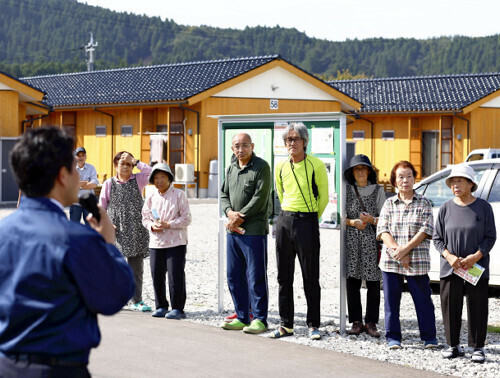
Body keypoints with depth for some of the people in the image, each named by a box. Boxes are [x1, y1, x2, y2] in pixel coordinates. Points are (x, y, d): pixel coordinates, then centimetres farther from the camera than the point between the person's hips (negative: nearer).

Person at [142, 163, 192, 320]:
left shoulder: (179, 195, -2)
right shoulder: (151, 198, 11)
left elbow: (186, 218, -5)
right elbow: (145, 218, 15)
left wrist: (168, 224, -15)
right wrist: (152, 226, -6)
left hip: (176, 242, -4)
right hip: (156, 242, 4)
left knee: (175, 276, -6)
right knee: (157, 276, 6)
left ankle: (178, 308, 2)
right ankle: (161, 307, 19)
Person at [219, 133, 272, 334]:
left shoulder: (261, 167, -7)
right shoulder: (231, 169, 16)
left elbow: (260, 198, -14)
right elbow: (224, 195, 17)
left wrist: (240, 218, -12)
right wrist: (230, 213, -4)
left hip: (254, 230, -8)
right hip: (233, 230, 8)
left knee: (256, 276, -4)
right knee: (234, 276, 10)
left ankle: (260, 319, 2)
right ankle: (243, 318, 19)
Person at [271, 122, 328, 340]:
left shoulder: (316, 166, -6)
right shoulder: (280, 167, 7)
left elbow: (324, 197, 3)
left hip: (307, 221, -4)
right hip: (284, 220, 5)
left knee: (310, 277, 0)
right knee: (284, 275, 6)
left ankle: (313, 325, 9)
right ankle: (286, 324, 13)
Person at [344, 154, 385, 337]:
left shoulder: (378, 190, 5)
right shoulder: (348, 190, 9)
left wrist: (372, 219, -15)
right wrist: (353, 222, -9)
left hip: (372, 239, -1)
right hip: (352, 240, 1)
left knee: (373, 282, -2)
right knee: (353, 280, -1)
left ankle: (371, 322, 4)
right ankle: (356, 322, 5)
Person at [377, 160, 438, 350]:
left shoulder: (423, 203, 4)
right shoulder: (389, 204, 10)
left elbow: (425, 230, -5)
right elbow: (382, 230, 2)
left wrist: (405, 249, -14)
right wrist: (397, 251, -13)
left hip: (417, 261, -2)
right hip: (390, 260, 2)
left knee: (423, 299, -1)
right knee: (391, 300, 4)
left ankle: (429, 337, 10)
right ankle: (393, 338, 13)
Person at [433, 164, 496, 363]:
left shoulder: (483, 207, 1)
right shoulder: (446, 208, 5)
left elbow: (490, 237, 0)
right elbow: (437, 238, 7)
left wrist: (475, 257, -14)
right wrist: (449, 256, -11)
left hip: (477, 269, -2)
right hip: (450, 269, 2)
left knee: (477, 308, 1)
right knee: (451, 309, 4)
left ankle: (478, 348, 10)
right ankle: (454, 346, 17)